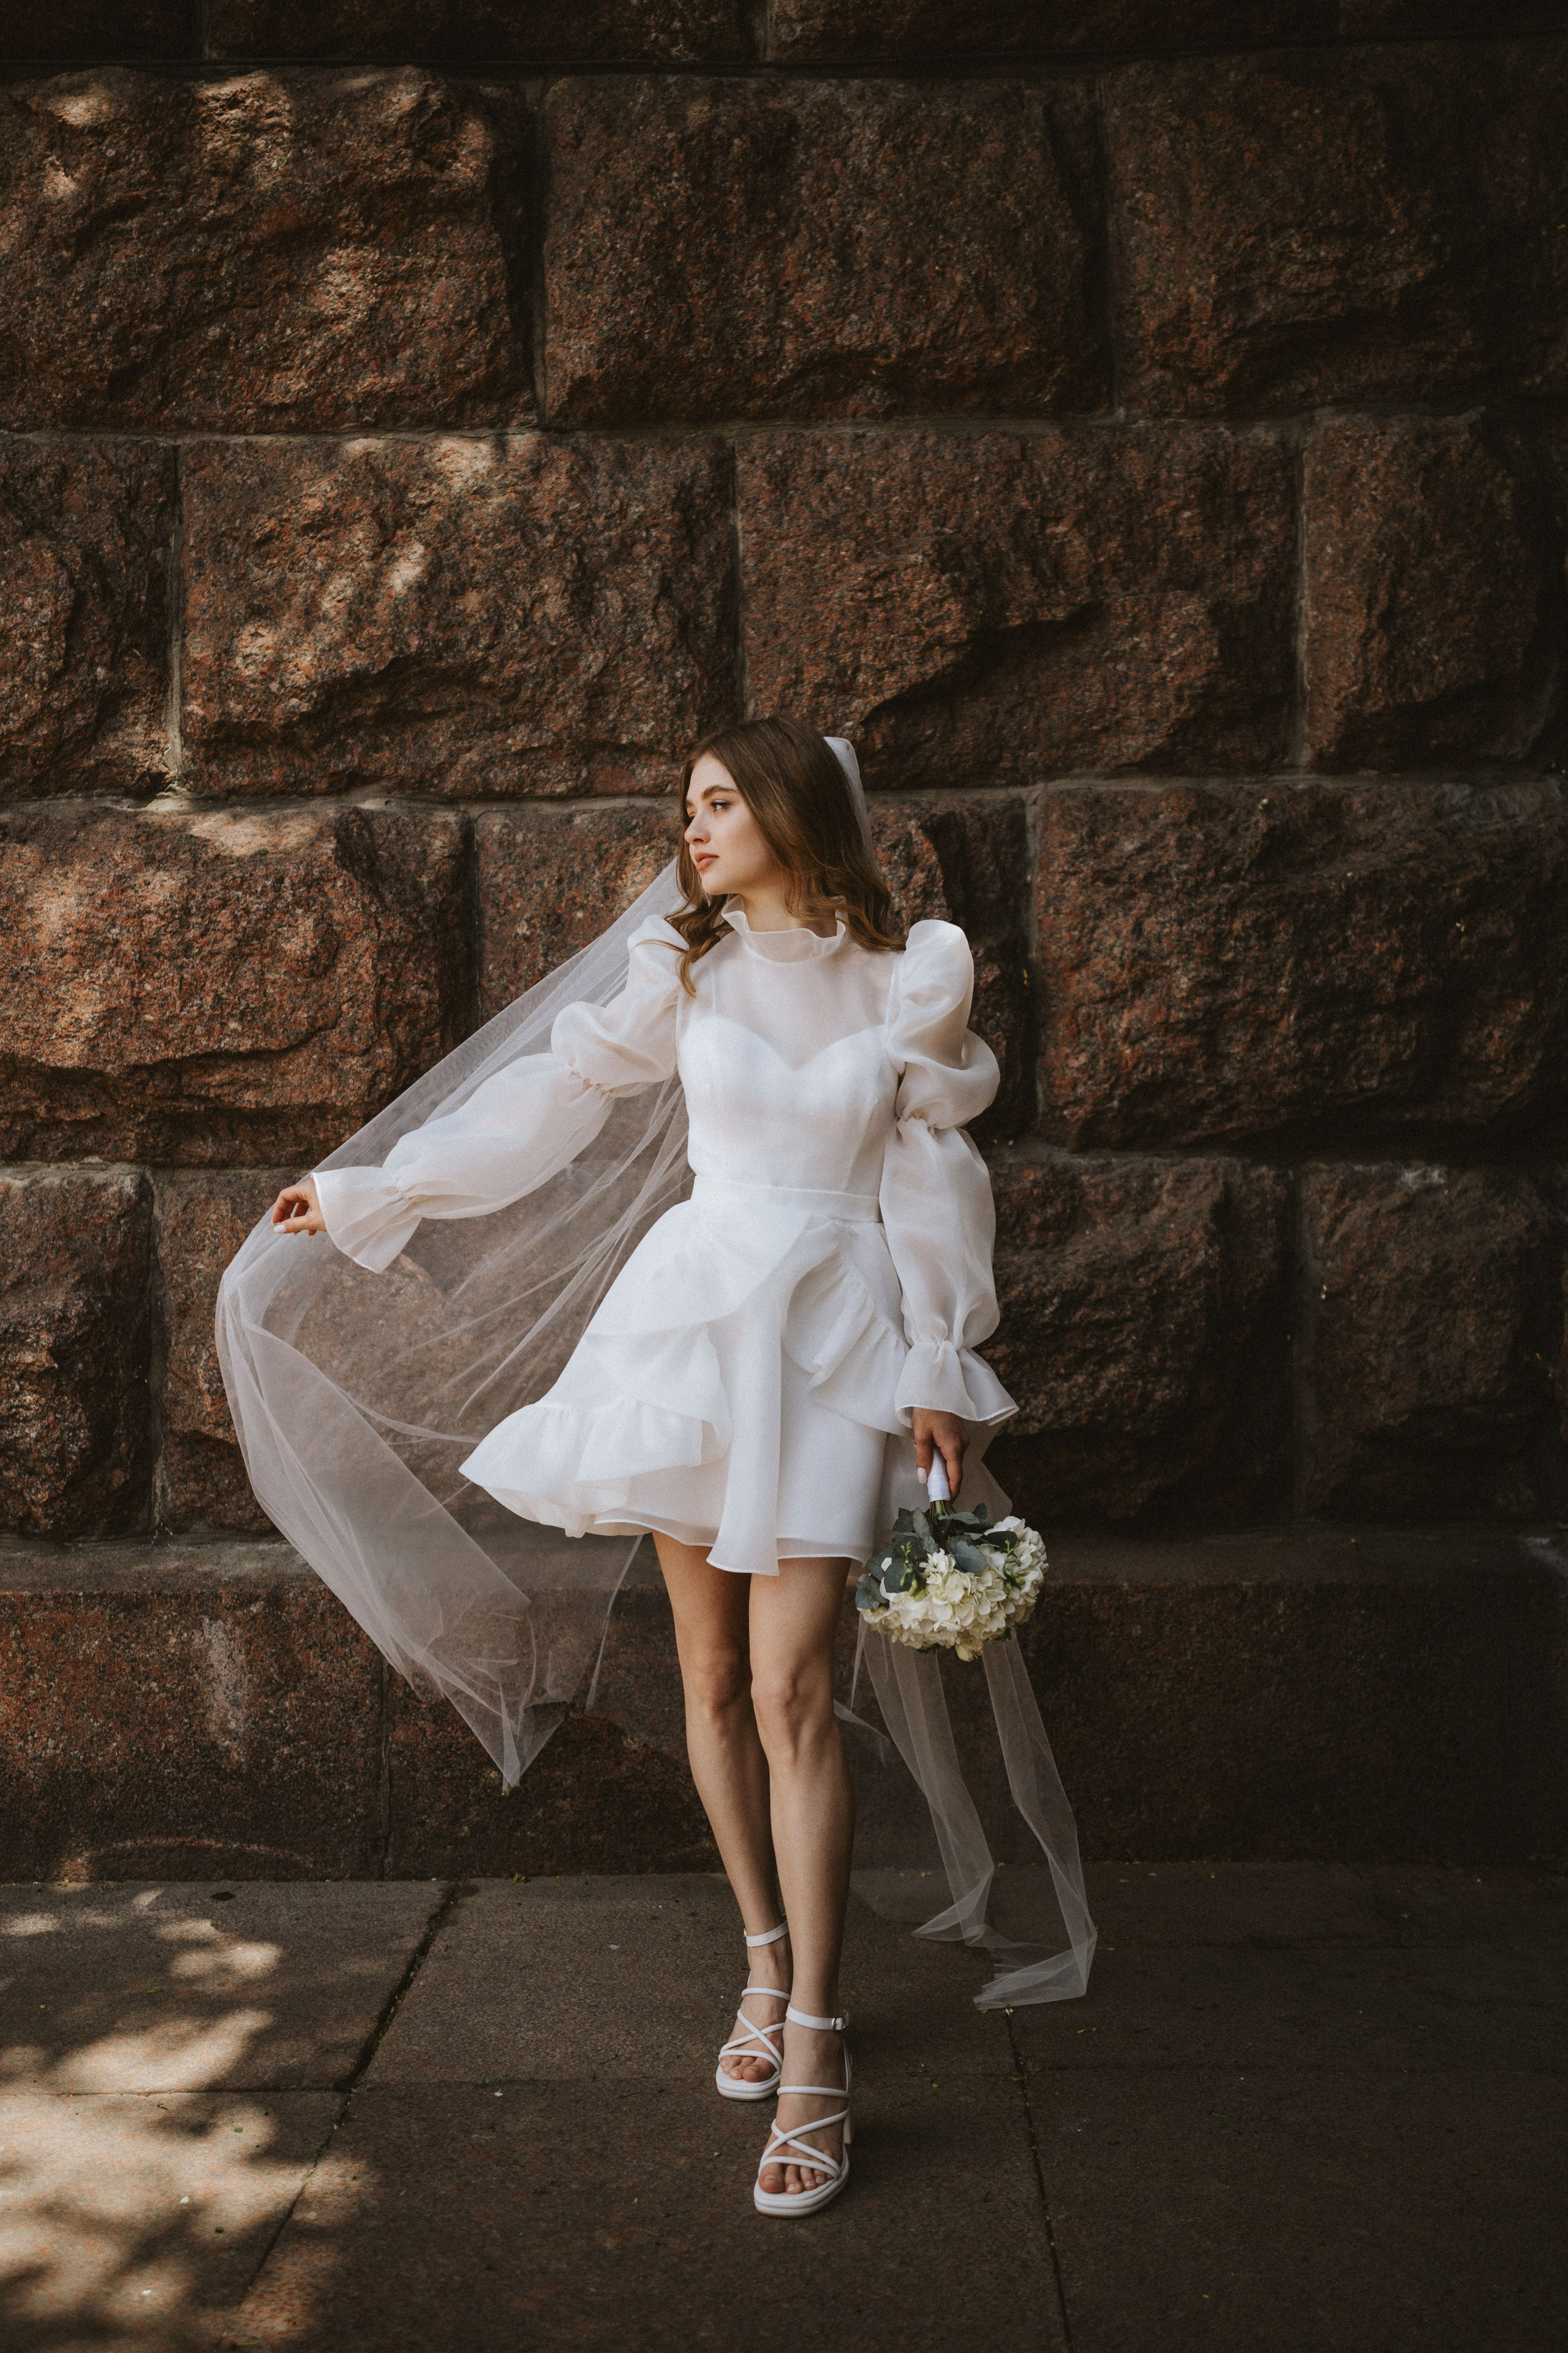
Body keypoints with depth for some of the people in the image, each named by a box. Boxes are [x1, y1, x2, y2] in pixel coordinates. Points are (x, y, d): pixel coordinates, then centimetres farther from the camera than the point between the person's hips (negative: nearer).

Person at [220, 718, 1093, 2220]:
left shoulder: (911, 978, 3)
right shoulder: (683, 970, 7)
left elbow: (932, 1179, 5)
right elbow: (546, 1102, 13)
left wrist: (939, 1370, 3)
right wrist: (368, 1193, 16)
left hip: (831, 1333, -2)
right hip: (692, 1310, 2)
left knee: (789, 1685, -10)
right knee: (711, 1675, 6)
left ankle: (815, 2046, -3)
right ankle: (767, 1960, 25)